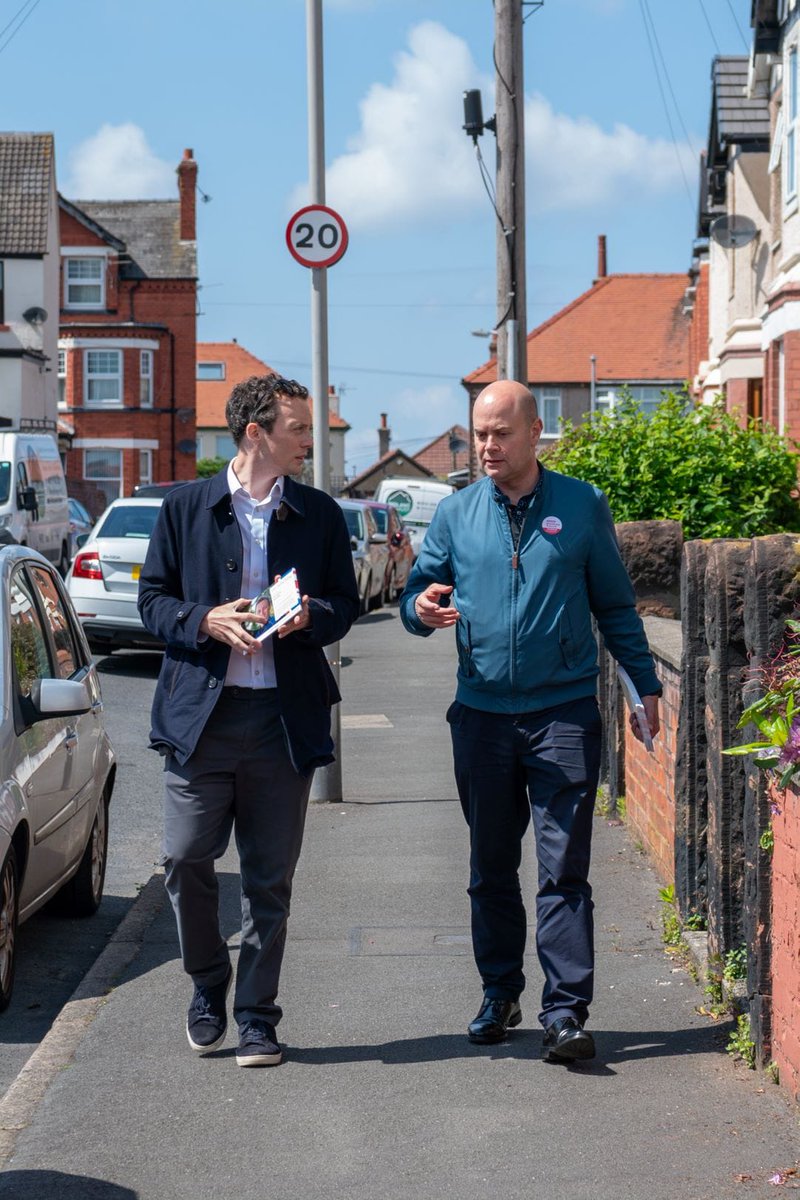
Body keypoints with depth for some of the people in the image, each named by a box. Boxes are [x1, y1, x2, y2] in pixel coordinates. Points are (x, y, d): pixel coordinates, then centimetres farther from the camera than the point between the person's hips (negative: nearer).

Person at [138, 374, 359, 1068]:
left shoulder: (321, 515, 9)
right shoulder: (186, 507, 5)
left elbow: (345, 605, 12)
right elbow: (153, 598, 6)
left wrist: (310, 616, -10)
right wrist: (205, 621, -13)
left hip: (286, 717, 1)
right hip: (200, 713, -1)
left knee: (270, 879, 4)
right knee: (186, 861, -3)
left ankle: (256, 1015, 16)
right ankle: (209, 986, 22)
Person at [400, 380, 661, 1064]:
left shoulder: (582, 507, 3)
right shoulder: (456, 513, 7)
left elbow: (615, 604, 10)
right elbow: (418, 593, 10)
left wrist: (646, 684, 8)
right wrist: (422, 608, -14)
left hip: (564, 713, -3)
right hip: (482, 716, 3)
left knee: (564, 868, -7)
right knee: (491, 867, 12)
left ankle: (566, 1013, -5)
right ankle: (500, 994, 26)